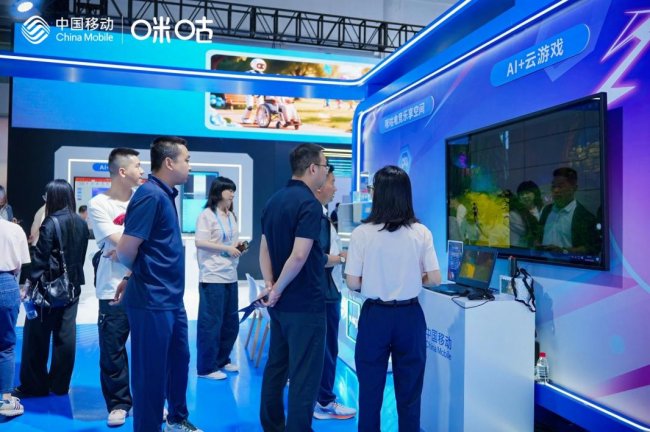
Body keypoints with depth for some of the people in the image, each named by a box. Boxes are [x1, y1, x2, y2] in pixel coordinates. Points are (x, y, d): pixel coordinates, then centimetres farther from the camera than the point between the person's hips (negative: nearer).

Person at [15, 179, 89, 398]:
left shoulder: (51, 222, -13)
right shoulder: (81, 224, 4)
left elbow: (40, 258, -14)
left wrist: (30, 283, -7)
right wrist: (73, 278, 15)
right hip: (72, 287, 6)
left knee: (37, 337, 7)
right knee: (66, 336, 9)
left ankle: (34, 385, 16)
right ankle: (60, 385, 18)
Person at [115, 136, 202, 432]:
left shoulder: (165, 195, 10)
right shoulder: (150, 195, -19)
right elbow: (126, 251, -23)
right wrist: (141, 274, -2)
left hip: (170, 298, 10)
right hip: (151, 301, -10)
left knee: (179, 360, 23)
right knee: (152, 372, 5)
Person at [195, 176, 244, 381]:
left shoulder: (231, 216, 15)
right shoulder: (207, 215, -8)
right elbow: (200, 242, -16)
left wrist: (238, 246, 2)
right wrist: (227, 248, -16)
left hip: (230, 276, 8)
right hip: (212, 276, -8)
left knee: (231, 322, 13)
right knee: (211, 322, -1)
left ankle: (222, 360, 29)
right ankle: (206, 367, 11)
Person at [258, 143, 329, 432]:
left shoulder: (274, 200, 10)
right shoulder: (309, 204, -17)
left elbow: (264, 248, 10)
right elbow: (299, 256, -25)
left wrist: (269, 284, 1)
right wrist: (277, 289, -14)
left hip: (281, 302, 9)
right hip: (304, 302, -9)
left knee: (276, 366, 18)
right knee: (304, 374, 0)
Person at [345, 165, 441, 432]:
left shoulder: (362, 233, -10)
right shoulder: (421, 233, -6)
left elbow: (353, 283, -9)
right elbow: (434, 279, -5)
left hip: (375, 316, -1)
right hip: (410, 316, 2)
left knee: (370, 388, 14)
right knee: (409, 390, 15)